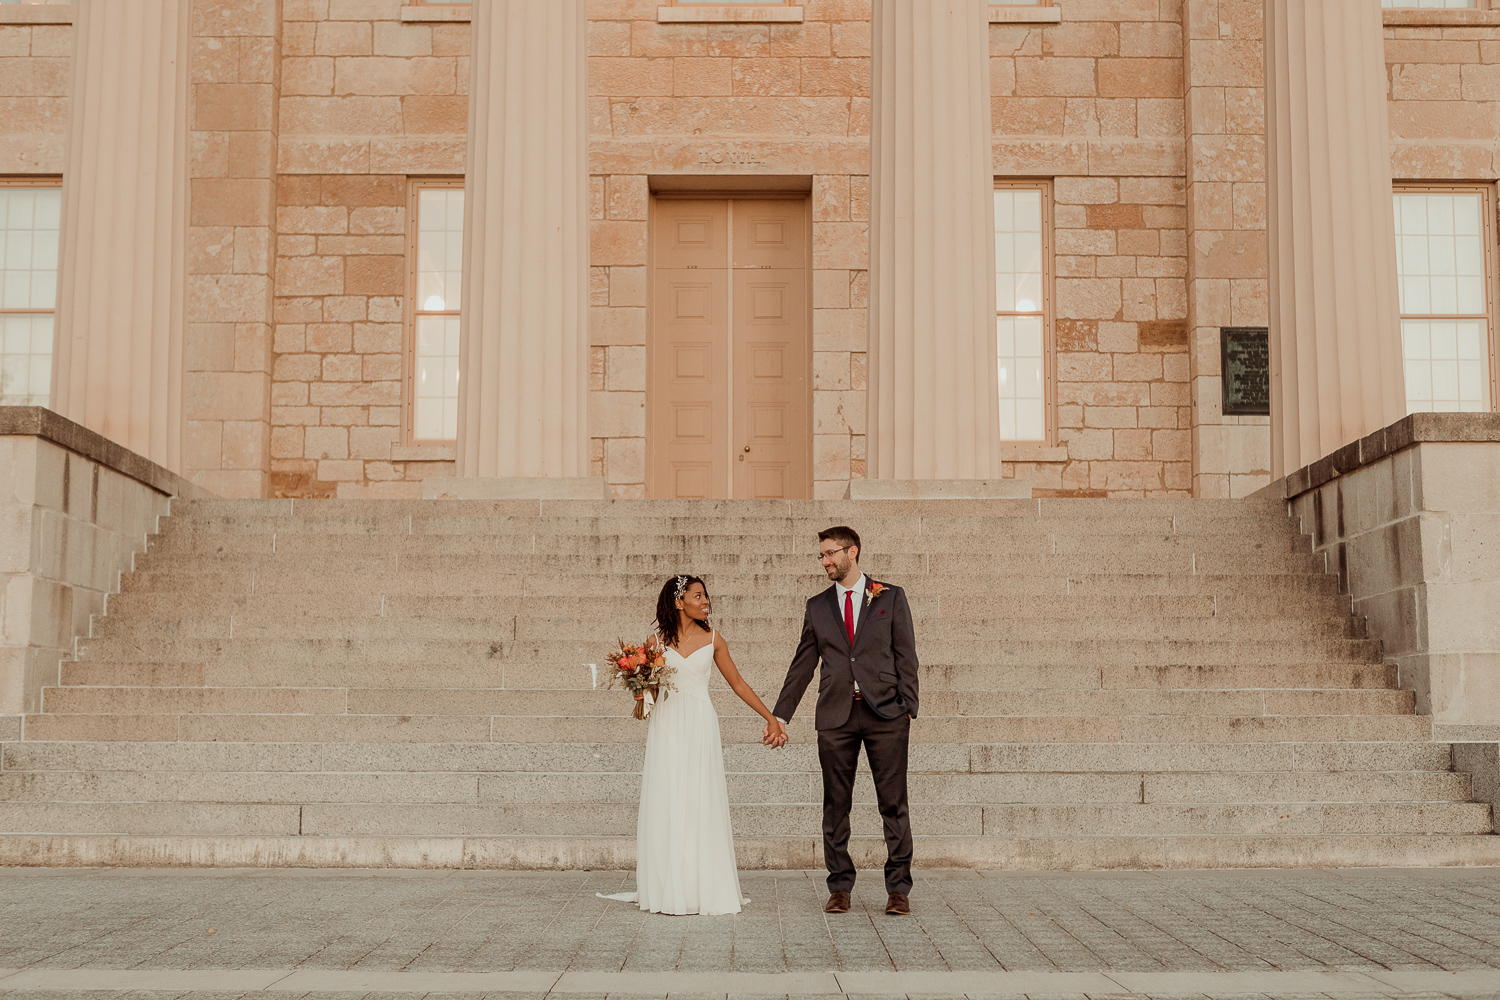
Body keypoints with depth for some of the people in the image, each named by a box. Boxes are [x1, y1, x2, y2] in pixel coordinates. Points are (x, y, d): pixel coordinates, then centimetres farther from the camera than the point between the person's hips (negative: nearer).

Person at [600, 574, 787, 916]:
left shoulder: (712, 639, 7)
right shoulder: (658, 640, 6)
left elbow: (737, 683, 13)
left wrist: (771, 718, 11)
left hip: (700, 726, 0)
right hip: (666, 727, 0)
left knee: (701, 805, -1)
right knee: (666, 806, -1)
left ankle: (704, 888, 5)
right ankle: (668, 890, 5)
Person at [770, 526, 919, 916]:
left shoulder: (891, 597, 6)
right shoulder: (817, 606, 13)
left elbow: (906, 656, 3)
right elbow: (802, 665, 15)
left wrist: (908, 708, -5)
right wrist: (780, 714, 11)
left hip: (884, 713, -2)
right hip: (836, 715, 2)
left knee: (894, 804, -1)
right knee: (836, 805, 4)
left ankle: (898, 888, 6)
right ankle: (839, 887, 12)